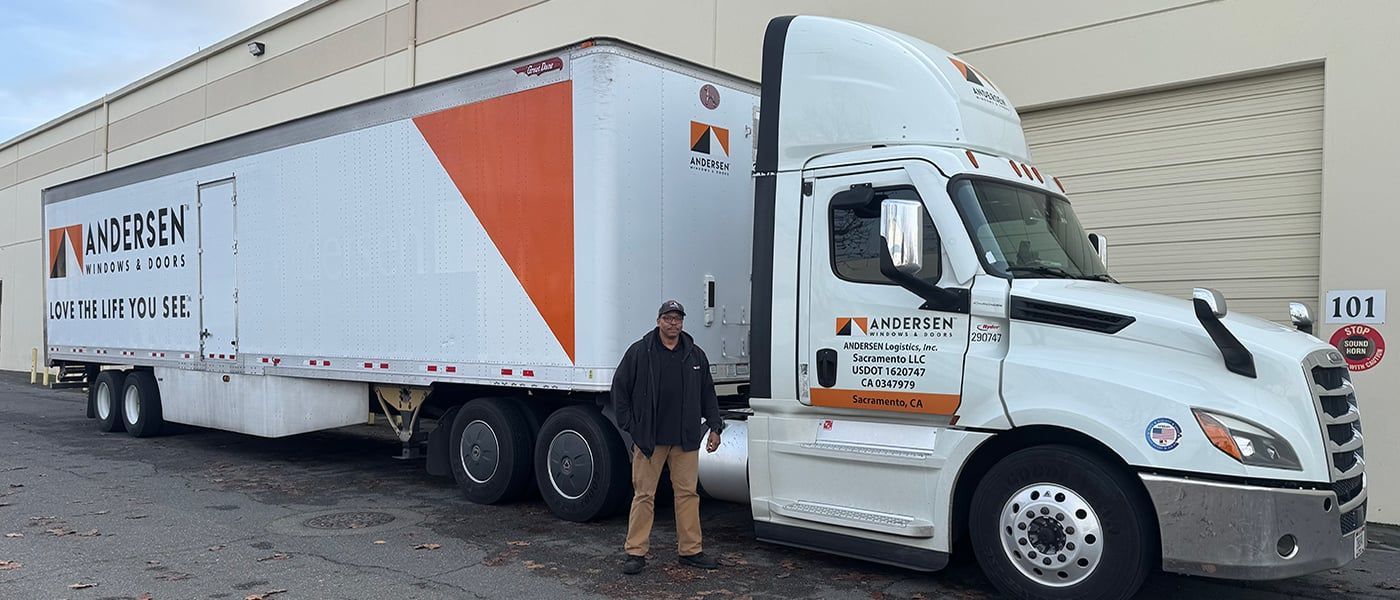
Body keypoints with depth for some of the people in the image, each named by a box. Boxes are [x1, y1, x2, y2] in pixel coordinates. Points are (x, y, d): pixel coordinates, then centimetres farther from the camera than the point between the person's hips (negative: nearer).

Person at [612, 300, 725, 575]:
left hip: (686, 439, 3)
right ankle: (636, 552, 10)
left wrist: (714, 427, 9)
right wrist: (629, 425, 0)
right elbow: (619, 388, 4)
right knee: (644, 495, 1)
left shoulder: (696, 355, 11)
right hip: (648, 438, -3)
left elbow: (708, 394, 16)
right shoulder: (639, 351, 0)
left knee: (687, 493, 7)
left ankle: (690, 550, 17)